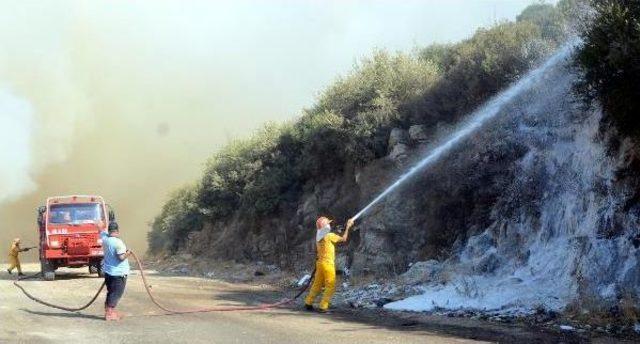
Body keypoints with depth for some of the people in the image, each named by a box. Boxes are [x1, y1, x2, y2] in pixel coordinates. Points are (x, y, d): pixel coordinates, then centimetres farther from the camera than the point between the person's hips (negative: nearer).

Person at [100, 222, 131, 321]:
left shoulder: (105, 238, 0)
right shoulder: (118, 242, -22)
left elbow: (102, 232, 23)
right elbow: (121, 257, -25)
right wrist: (128, 253, -7)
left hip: (108, 271, 8)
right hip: (118, 272, -8)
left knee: (111, 292, 19)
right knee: (116, 293, 1)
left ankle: (108, 311, 27)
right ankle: (109, 314, 1)